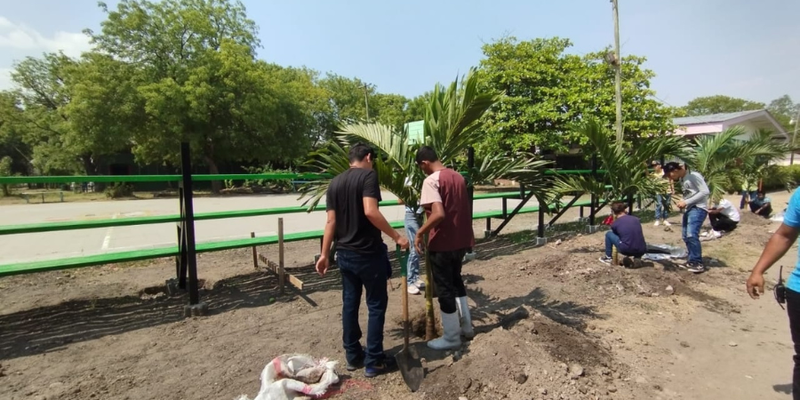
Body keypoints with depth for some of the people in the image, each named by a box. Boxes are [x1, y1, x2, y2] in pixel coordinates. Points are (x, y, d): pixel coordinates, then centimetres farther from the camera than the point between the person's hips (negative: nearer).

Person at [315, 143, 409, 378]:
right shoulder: (368, 175, -10)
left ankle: (353, 356, 28)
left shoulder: (335, 183, 9)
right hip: (368, 253, -7)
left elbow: (331, 221, 6)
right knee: (376, 305, 6)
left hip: (344, 253, 7)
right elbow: (370, 211, -25)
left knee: (350, 303, 15)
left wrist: (324, 254, 9)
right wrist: (396, 236, -19)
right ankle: (373, 362, 15)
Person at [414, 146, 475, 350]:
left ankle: (451, 337, 19)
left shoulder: (431, 180, -16)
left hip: (441, 243, -8)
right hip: (461, 240, 8)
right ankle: (466, 326, 34)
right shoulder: (458, 177, 8)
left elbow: (439, 213, -29)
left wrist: (420, 232, -18)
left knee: (444, 289, 6)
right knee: (456, 280, 24)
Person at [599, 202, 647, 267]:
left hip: (627, 251, -4)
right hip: (641, 252, 4)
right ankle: (637, 258, 16)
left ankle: (608, 258, 23)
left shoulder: (615, 223, 1)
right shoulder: (636, 219, 12)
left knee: (609, 234, 15)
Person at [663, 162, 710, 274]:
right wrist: (683, 203, 5)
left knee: (691, 235, -19)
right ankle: (692, 261, 17)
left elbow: (705, 191, -17)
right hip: (688, 209, 9)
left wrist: (686, 202, -19)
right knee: (686, 236, 8)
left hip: (698, 208, -9)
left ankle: (699, 263, -10)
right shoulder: (682, 179, 17)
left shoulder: (693, 175, -10)